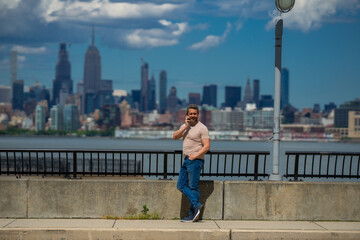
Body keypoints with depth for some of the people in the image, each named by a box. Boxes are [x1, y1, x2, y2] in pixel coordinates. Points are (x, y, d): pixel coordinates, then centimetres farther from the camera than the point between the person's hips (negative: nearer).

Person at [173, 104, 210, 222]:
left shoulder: (202, 128, -8)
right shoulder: (185, 126, 15)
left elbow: (207, 147, -14)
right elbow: (175, 136, -1)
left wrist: (194, 156, -17)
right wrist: (186, 126, -9)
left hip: (195, 161, -8)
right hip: (186, 161, 8)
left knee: (193, 187, -6)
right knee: (181, 185, 5)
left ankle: (193, 214, -2)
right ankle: (196, 205, 3)